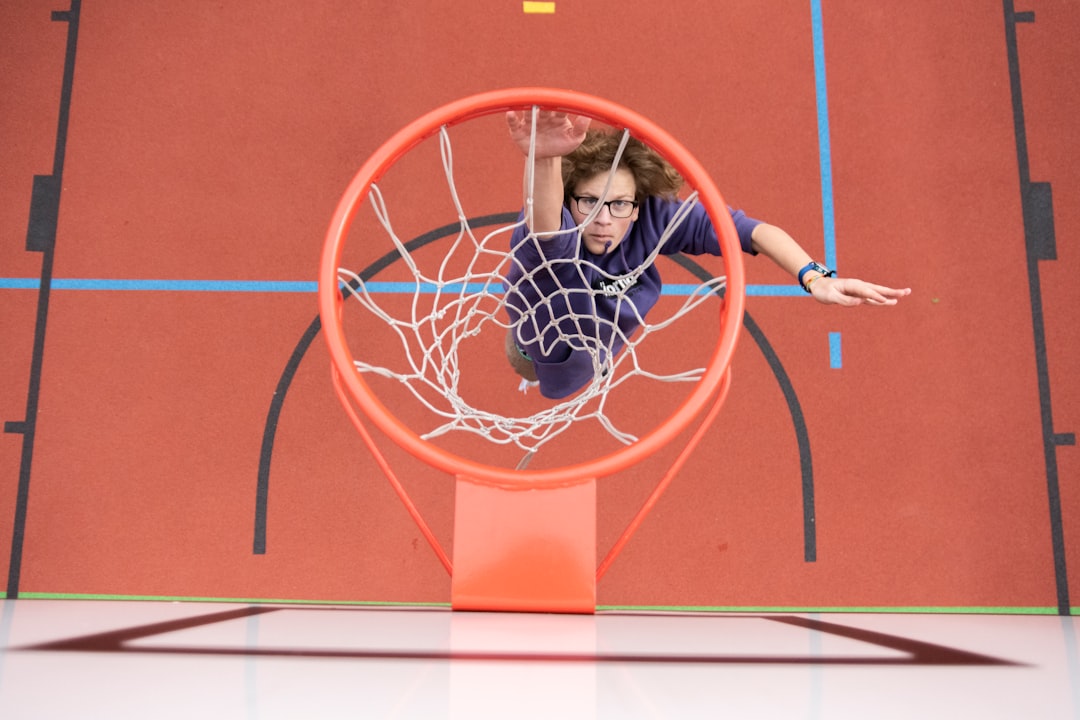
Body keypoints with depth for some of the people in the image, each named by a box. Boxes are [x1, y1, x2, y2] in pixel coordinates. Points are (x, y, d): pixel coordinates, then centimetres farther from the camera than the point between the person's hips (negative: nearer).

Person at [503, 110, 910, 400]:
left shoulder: (654, 219, -36)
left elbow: (752, 231, -35)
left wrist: (814, 278, -54)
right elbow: (545, 229, -73)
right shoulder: (551, 243, -47)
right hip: (544, 359, -3)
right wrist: (543, 160, -97)